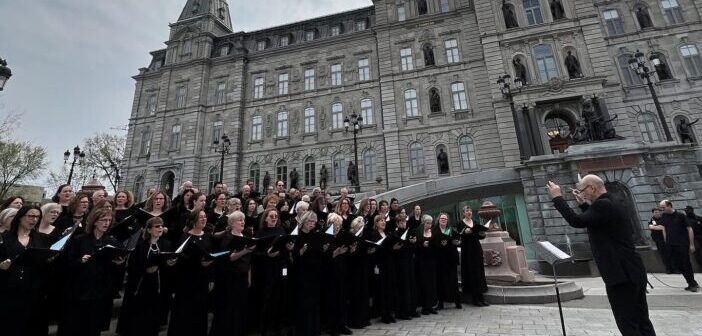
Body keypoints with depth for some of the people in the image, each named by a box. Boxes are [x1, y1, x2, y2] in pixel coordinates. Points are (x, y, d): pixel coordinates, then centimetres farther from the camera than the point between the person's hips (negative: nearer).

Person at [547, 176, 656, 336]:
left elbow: (576, 221, -28)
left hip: (621, 274, -10)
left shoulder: (603, 205, -18)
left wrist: (558, 197, -21)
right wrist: (584, 204, 21)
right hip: (633, 272, 10)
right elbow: (594, 221, 29)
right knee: (641, 321, 18)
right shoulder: (610, 205, 14)